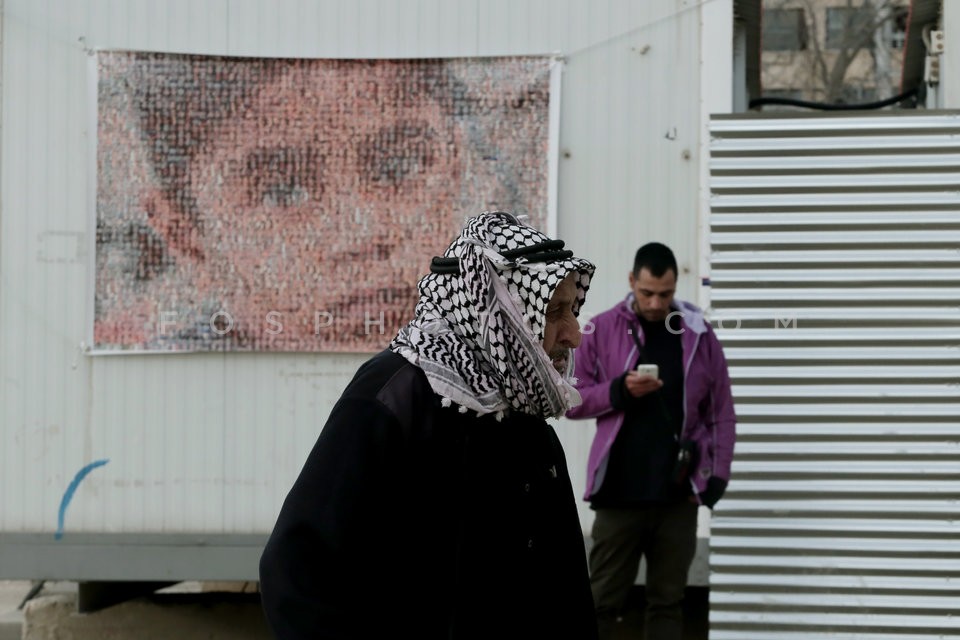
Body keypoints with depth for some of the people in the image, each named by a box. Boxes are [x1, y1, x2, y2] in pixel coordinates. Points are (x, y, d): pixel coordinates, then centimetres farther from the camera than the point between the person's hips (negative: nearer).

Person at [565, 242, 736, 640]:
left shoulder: (698, 335, 4)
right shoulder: (602, 330, 0)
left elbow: (721, 413, 7)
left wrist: (718, 474, -1)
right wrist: (619, 391, -14)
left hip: (678, 494, 1)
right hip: (618, 492, -1)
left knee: (667, 601, 9)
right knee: (602, 599, 3)